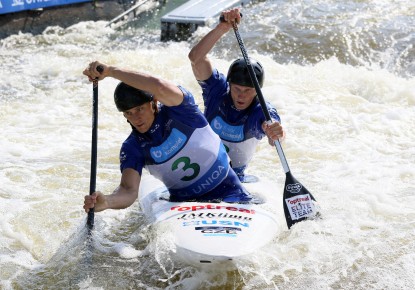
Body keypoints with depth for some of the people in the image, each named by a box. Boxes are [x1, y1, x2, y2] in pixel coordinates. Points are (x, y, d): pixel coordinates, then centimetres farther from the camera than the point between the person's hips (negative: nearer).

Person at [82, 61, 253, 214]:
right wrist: (106, 201, -39)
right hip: (184, 204, 4)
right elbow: (129, 190, -15)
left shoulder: (179, 109, -13)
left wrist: (110, 71, -34)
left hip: (228, 194, -4)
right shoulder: (132, 148, -3)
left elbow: (160, 88, -36)